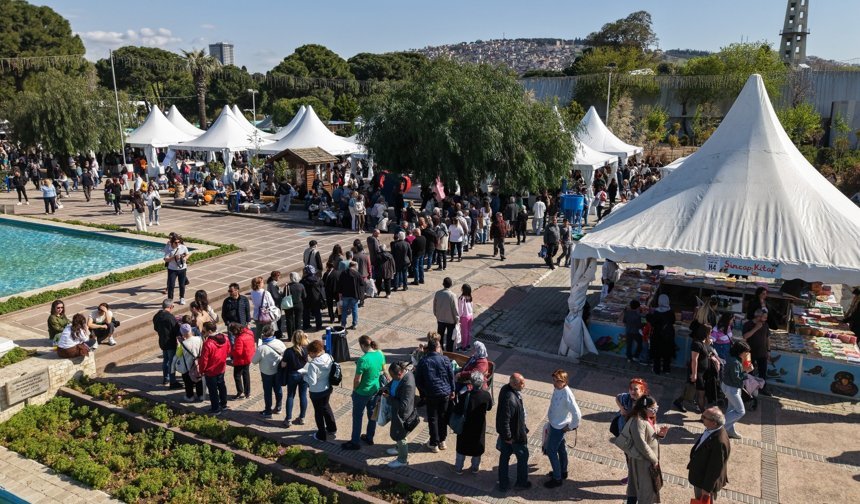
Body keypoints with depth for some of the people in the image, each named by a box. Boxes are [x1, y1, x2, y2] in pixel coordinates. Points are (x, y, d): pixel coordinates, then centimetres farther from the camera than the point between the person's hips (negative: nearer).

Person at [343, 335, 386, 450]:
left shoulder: (363, 360, -29)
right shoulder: (380, 354, -8)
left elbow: (357, 380, -21)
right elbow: (383, 371, 6)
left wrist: (354, 390, -3)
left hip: (362, 392, -7)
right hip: (376, 390, 7)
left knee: (357, 417, 11)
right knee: (372, 414, 22)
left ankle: (355, 442, 24)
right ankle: (369, 438, 39)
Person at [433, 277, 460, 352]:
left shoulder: (437, 293, -10)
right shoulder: (452, 295, -23)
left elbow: (434, 306, 1)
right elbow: (455, 309, -17)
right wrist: (457, 319, -4)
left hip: (440, 319, 4)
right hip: (450, 320, -4)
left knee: (440, 336, 20)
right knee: (450, 338, 13)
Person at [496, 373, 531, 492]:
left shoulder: (507, 388, -8)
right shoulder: (510, 400, -37)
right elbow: (504, 420, -32)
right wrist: (508, 437, -19)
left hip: (506, 432, 8)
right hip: (515, 434, -8)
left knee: (504, 457, 20)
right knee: (523, 457, 16)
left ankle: (504, 484, 35)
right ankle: (521, 482, 37)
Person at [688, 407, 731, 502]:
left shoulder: (720, 442, -37)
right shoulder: (711, 429, -11)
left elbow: (715, 468, -27)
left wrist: (707, 488, -18)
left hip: (707, 480, -7)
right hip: (700, 475, 8)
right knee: (698, 500, 28)